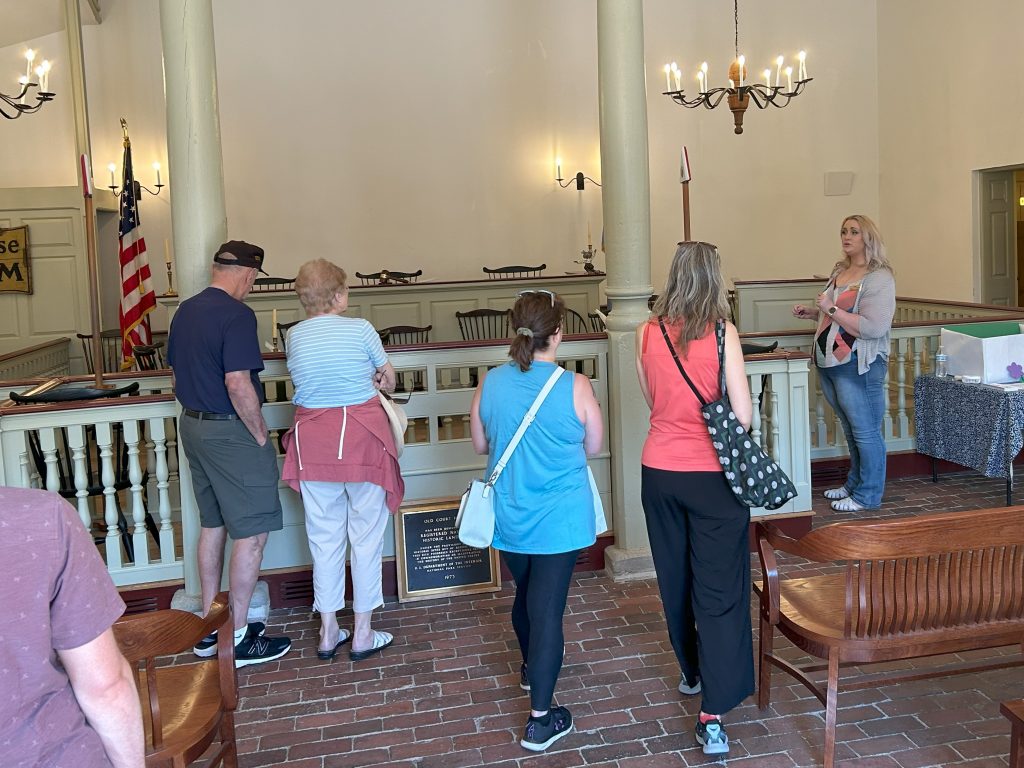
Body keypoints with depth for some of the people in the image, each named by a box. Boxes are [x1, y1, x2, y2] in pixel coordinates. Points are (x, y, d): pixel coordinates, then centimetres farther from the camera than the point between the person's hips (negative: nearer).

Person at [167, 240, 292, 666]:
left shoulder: (185, 311, 10)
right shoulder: (236, 315, -18)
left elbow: (176, 369, 17)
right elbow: (238, 383, -24)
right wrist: (261, 436, -15)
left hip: (192, 424, 9)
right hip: (230, 431, -9)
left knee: (212, 527, 18)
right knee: (251, 534, 0)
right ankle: (238, 638, 6)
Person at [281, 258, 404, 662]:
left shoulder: (294, 336, 2)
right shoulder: (359, 329, -9)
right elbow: (389, 378, 5)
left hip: (313, 440, 4)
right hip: (360, 436, -4)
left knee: (324, 536, 13)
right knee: (366, 535, 8)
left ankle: (328, 632, 22)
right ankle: (363, 633, 16)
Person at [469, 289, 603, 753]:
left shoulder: (490, 383, -8)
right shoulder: (575, 387, -17)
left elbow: (480, 445, 6)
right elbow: (593, 447, -3)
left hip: (509, 518, 4)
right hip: (560, 519, -4)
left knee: (526, 594, 25)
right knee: (548, 607, 2)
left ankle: (532, 668, 50)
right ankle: (540, 719, 6)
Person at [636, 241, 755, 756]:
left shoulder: (648, 332, -2)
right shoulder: (722, 333, -12)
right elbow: (743, 416, -11)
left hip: (659, 471, 4)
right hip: (712, 475, -4)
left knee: (674, 580, 19)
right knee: (719, 591, 2)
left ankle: (691, 672, 39)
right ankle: (713, 713, -1)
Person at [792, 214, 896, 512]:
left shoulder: (879, 278, -13)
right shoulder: (839, 271, 13)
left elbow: (874, 328, -23)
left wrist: (832, 309, -21)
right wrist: (812, 313, 11)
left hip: (858, 366, -8)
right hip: (829, 364, 8)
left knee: (865, 431, 1)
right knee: (851, 429, 19)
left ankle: (868, 495, 11)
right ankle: (854, 484, 31)